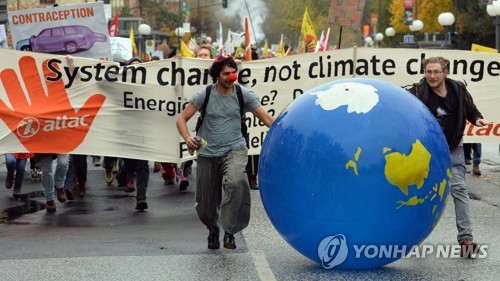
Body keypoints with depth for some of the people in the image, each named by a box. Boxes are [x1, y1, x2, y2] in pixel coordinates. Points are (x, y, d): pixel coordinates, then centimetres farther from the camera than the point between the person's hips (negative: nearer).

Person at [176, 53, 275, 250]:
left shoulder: (243, 94, -2)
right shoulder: (204, 95, -4)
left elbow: (267, 118, -4)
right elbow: (182, 119, -2)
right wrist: (187, 138, -22)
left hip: (234, 149, -1)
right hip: (208, 154, 1)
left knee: (235, 182, -34)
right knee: (205, 205, 7)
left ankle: (229, 231, -21)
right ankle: (213, 229, 42)